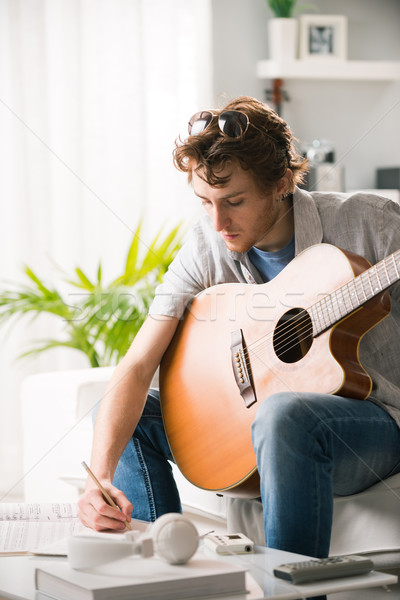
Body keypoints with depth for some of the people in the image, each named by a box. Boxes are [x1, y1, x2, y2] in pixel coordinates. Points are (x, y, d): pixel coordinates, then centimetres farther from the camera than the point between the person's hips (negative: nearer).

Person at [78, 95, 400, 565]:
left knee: (282, 415, -38)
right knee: (124, 416, -5)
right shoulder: (207, 247, -5)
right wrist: (101, 476, -26)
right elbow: (137, 366, -10)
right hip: (258, 417, 5)